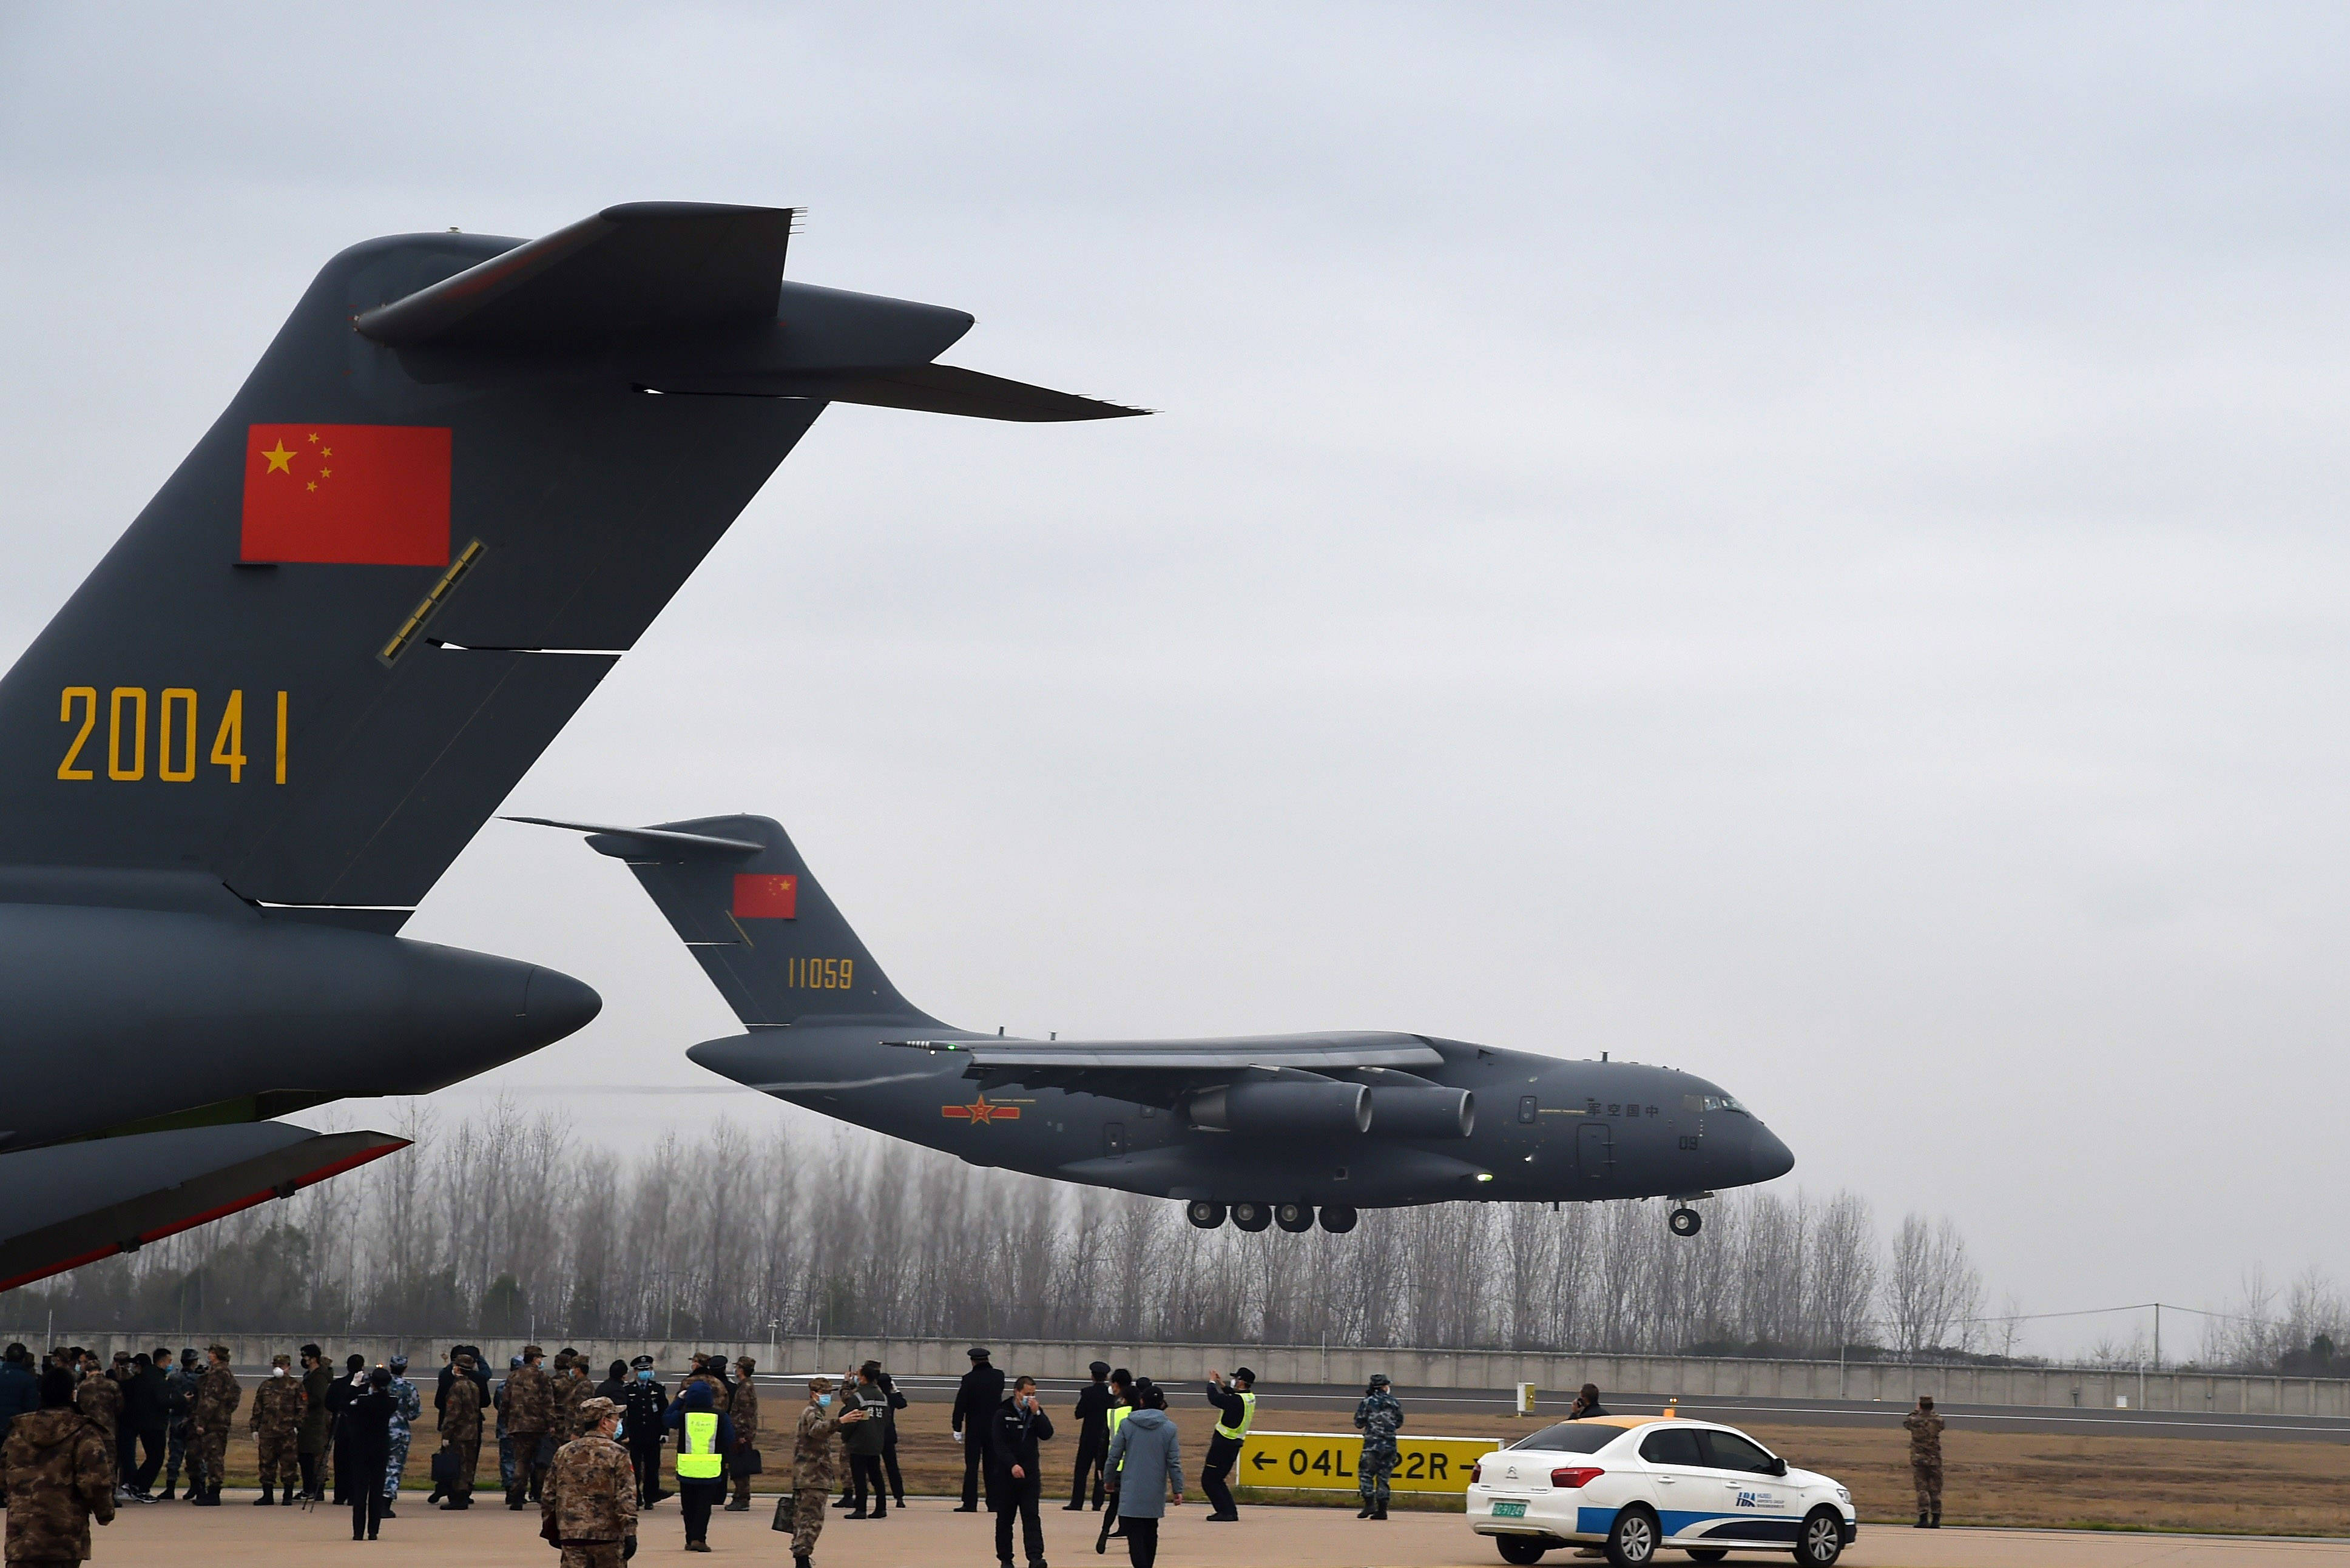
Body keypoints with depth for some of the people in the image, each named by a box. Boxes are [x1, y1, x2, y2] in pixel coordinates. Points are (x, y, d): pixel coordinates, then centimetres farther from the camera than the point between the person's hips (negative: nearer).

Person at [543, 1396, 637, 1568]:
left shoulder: (563, 1453, 7)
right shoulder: (616, 1454, -6)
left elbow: (548, 1496, 11)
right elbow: (626, 1497, -12)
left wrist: (551, 1531, 22)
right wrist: (630, 1534, -11)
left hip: (571, 1535, 3)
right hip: (607, 1536, -3)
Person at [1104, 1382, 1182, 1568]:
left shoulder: (1127, 1424, -3)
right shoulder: (1169, 1428, -1)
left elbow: (1113, 1456, 1)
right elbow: (1174, 1462, -2)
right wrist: (1178, 1489, 4)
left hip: (1131, 1489, -2)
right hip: (1156, 1490, 2)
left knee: (1135, 1534, -5)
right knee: (1151, 1532, 17)